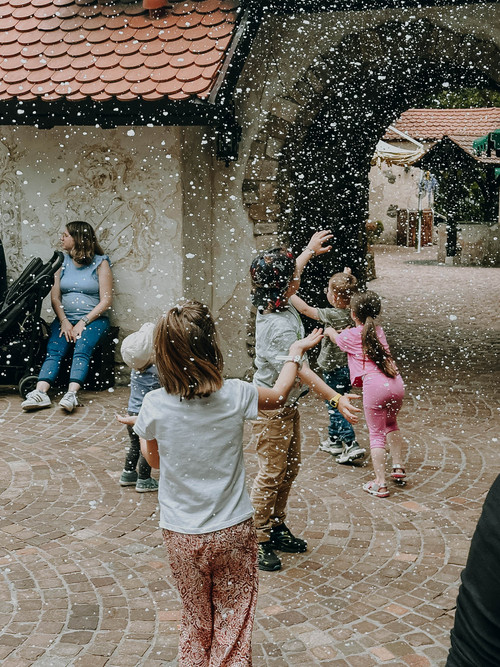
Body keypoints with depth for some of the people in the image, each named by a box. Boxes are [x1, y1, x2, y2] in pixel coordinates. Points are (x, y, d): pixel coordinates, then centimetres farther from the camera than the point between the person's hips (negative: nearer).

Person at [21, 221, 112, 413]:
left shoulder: (100, 263, 2)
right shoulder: (62, 261, 13)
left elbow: (106, 300, -5)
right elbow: (55, 297, 8)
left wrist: (83, 323, -14)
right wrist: (64, 321, -9)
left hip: (93, 319, -3)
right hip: (65, 318, 3)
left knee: (81, 350, -31)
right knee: (53, 351, -23)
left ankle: (71, 394, -47)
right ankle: (40, 393, -41)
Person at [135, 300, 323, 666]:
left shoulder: (155, 406, -16)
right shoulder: (235, 396, -16)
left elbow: (153, 459, 2)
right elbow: (279, 395, 6)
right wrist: (296, 352, 22)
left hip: (182, 535, 1)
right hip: (233, 531, -1)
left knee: (196, 621, 21)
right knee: (233, 624, 14)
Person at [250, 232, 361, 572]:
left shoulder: (275, 302, -2)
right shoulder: (278, 327, -30)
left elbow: (291, 273, 21)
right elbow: (300, 372, -32)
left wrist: (310, 251, 34)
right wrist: (336, 398, -36)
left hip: (288, 404, 10)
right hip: (272, 408, -10)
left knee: (290, 467, 18)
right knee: (272, 474, -1)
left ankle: (276, 528, 31)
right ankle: (257, 540, 10)